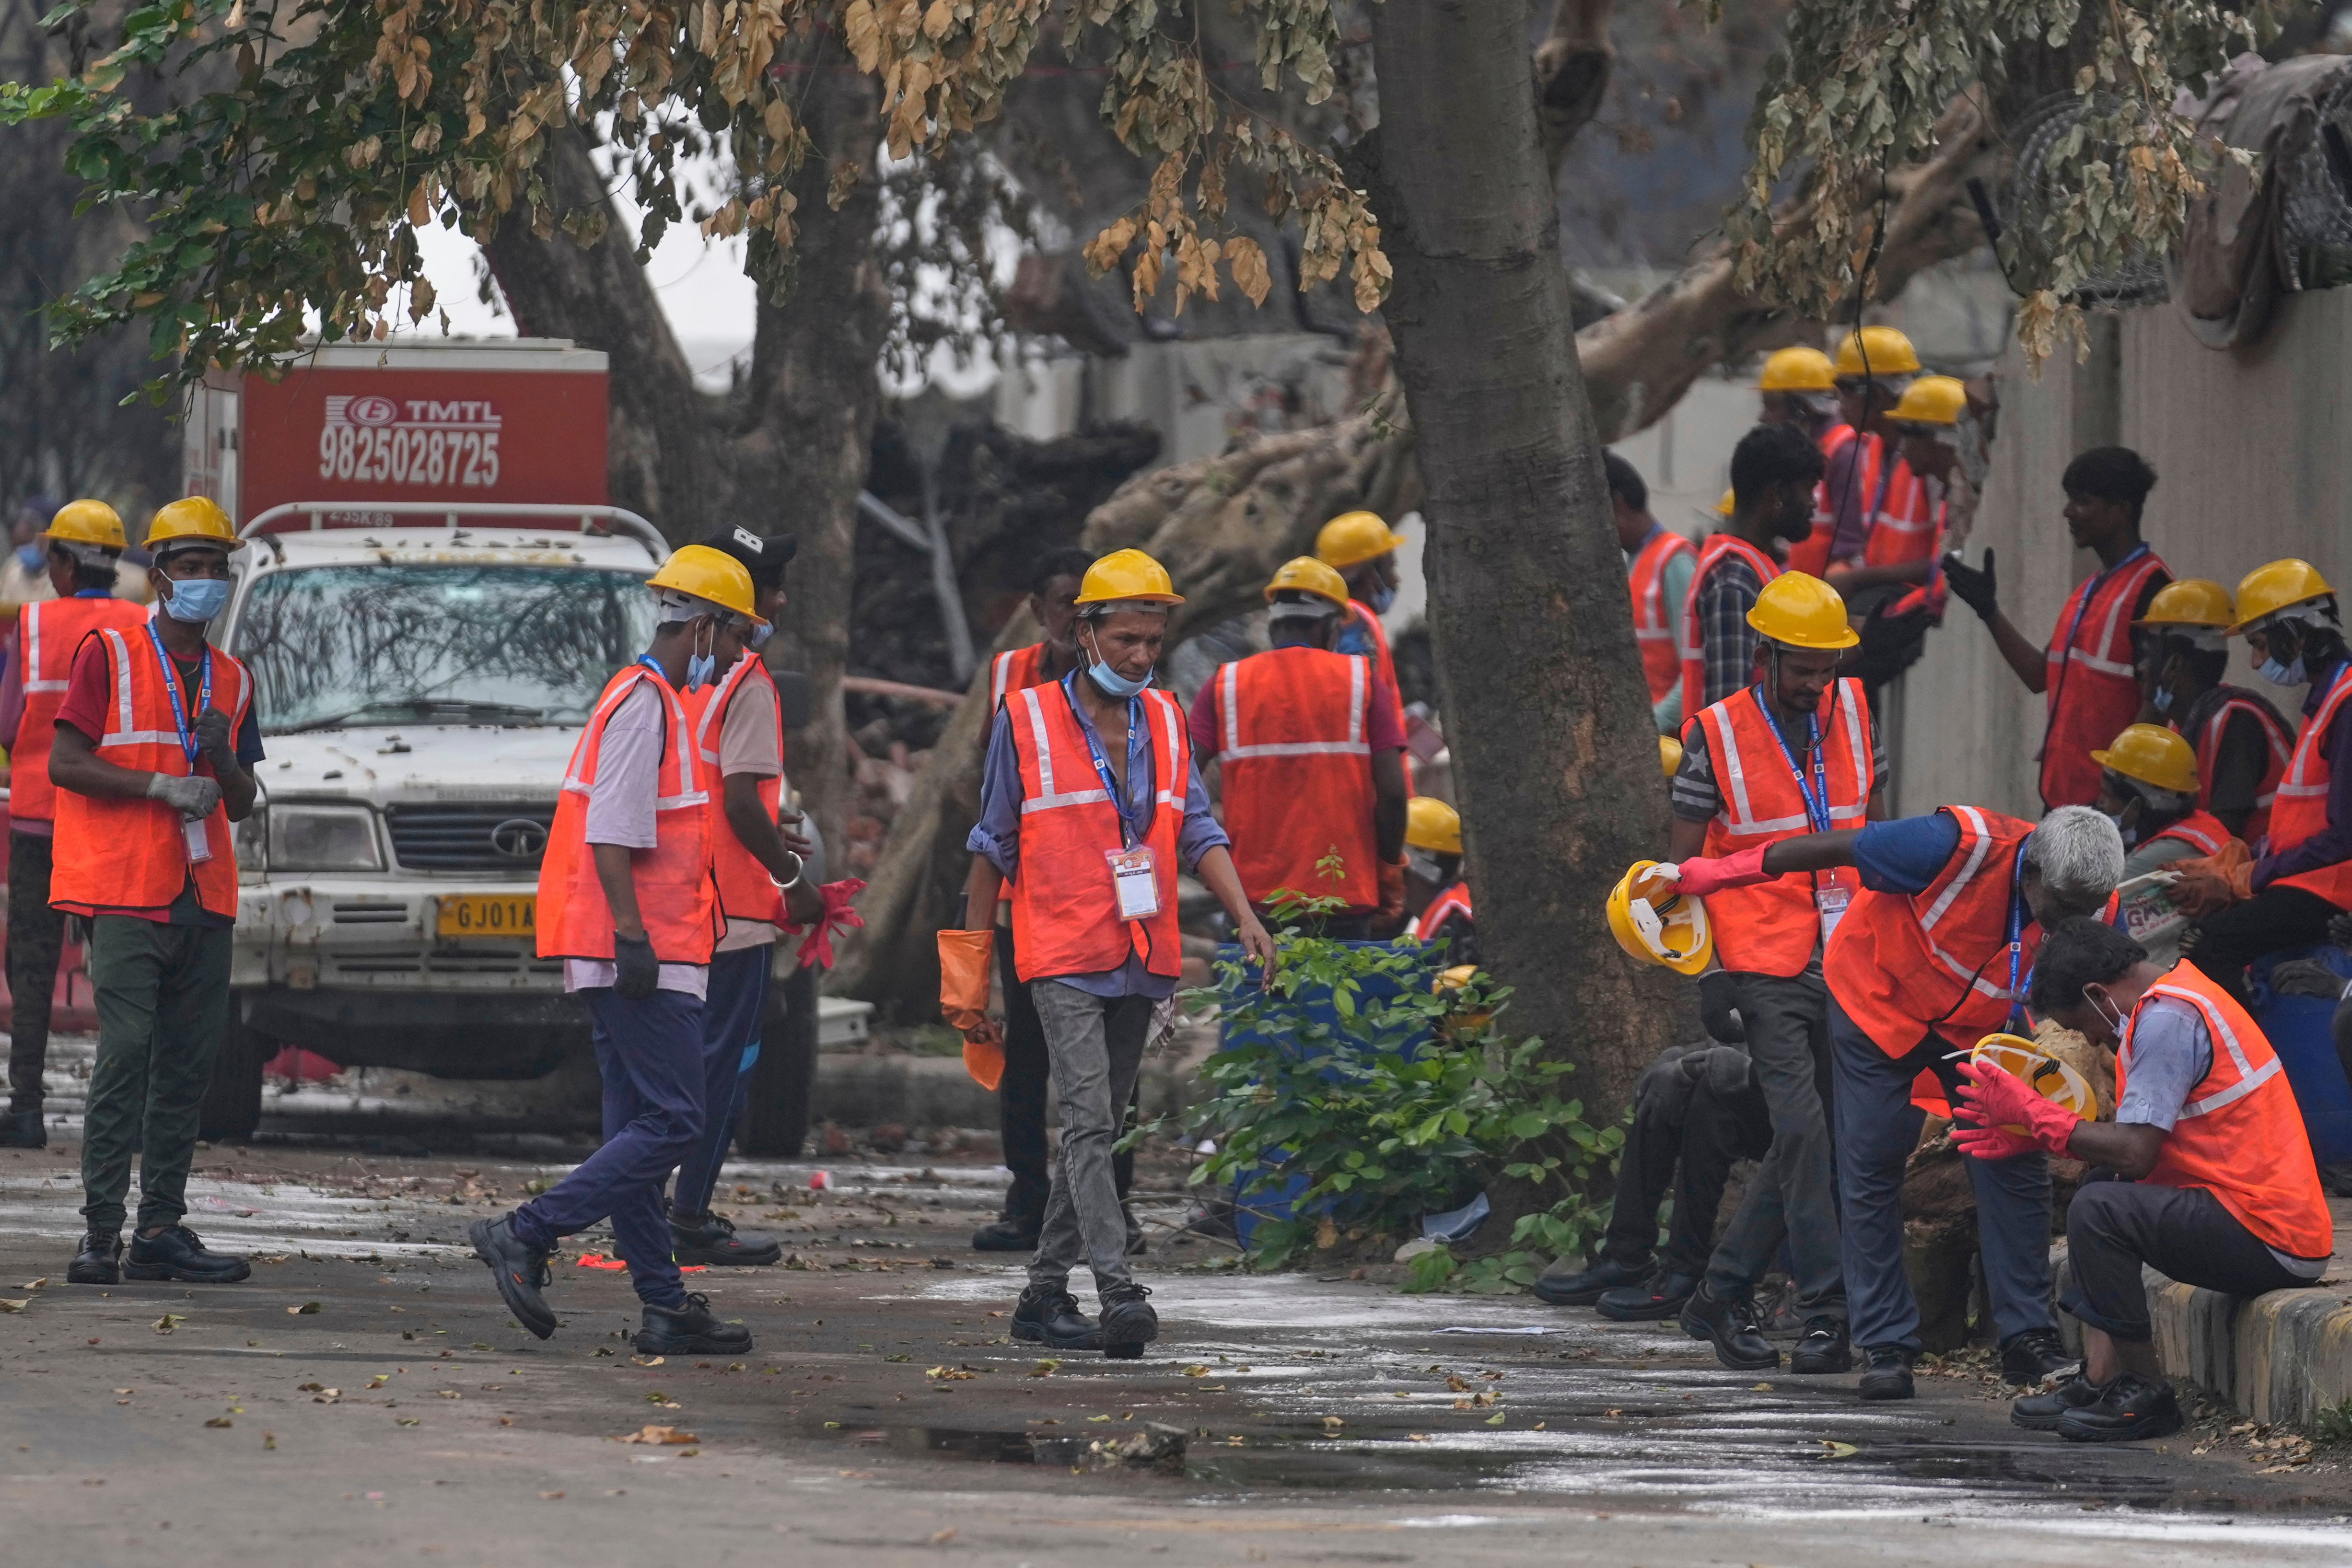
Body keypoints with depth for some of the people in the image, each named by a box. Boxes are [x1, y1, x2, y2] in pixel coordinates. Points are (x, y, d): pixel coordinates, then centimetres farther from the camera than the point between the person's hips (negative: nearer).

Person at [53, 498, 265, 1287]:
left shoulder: (230, 680, 17)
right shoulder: (109, 654, 0)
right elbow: (65, 763, -7)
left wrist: (224, 760, -2)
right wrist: (162, 787, -14)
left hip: (205, 897, 6)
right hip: (126, 894, -6)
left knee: (189, 1062, 5)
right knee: (126, 1051, -13)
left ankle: (162, 1228, 10)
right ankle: (101, 1232, -13)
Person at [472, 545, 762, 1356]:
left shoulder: (654, 701, 21)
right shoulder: (645, 703, -11)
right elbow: (610, 833, -19)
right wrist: (633, 937, -23)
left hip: (644, 953, 11)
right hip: (643, 955, -11)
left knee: (640, 1129, 8)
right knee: (672, 1123, -13)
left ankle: (664, 1306, 9)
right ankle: (524, 1238, -15)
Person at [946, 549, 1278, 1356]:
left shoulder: (1166, 722, 11)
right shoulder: (1027, 721, -2)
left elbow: (1197, 832, 10)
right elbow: (994, 848, 3)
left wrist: (1245, 916, -6)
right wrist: (972, 969, 4)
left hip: (1143, 961, 6)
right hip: (1064, 958, -5)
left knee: (1099, 1129, 10)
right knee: (1088, 1122, -16)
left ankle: (1046, 1291, 18)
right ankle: (1119, 1294, -25)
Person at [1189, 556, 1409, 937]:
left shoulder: (1226, 685, 6)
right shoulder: (1358, 679, 3)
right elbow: (1392, 790, -3)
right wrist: (1390, 876, 9)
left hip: (1255, 892, 1)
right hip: (1345, 895, -1)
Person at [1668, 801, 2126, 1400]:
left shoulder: (2091, 910, -21)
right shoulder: (1962, 847, -36)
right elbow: (1838, 848, -25)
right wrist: (1723, 872, -17)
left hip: (1980, 1025, 4)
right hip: (1881, 1002, -4)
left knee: (2016, 1165, -6)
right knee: (1872, 1167, -5)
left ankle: (2028, 1338, 3)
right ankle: (1885, 1346, 1)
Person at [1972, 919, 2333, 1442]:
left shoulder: (2165, 1021, -14)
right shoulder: (2179, 1002, 18)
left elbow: (2136, 1154, -19)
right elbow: (2140, 1147, 17)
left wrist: (2036, 1116, -8)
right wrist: (2031, 1135, 14)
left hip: (2271, 1241, -11)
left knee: (2098, 1209, -22)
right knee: (2105, 1197, 22)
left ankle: (2146, 1394, -12)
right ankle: (2101, 1381, 9)